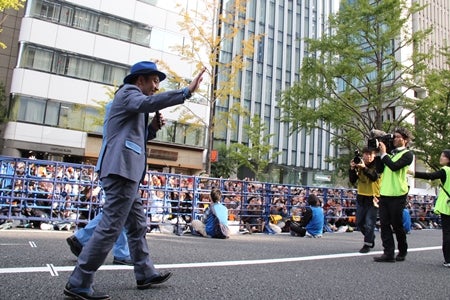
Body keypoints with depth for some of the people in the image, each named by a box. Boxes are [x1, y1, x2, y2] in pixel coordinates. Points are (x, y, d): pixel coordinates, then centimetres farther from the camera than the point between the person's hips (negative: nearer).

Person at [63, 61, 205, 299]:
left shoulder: (132, 98, 28)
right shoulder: (128, 92, -1)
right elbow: (148, 102, -26)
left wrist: (152, 127, 15)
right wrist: (187, 91, -28)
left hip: (125, 172, 11)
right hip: (122, 171, -11)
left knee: (137, 226, 14)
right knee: (110, 228, -10)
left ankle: (145, 275, 23)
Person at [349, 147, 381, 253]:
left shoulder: (377, 165, -7)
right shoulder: (358, 165, 2)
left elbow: (374, 177, -26)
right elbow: (352, 181, -3)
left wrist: (364, 167, -38)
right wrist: (352, 169, -18)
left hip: (373, 198, -4)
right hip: (361, 197, 5)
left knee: (369, 223, -6)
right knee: (359, 222, 12)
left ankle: (367, 245, 6)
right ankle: (371, 237, 34)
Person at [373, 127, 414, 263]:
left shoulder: (407, 154, -3)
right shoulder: (391, 153, 16)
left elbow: (394, 166, -20)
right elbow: (380, 170, 11)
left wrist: (383, 154, -10)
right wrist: (380, 154, 3)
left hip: (397, 195, -6)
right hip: (384, 193, 6)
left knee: (397, 225, 4)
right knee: (384, 224, 2)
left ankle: (402, 252, 24)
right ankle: (388, 253, 7)